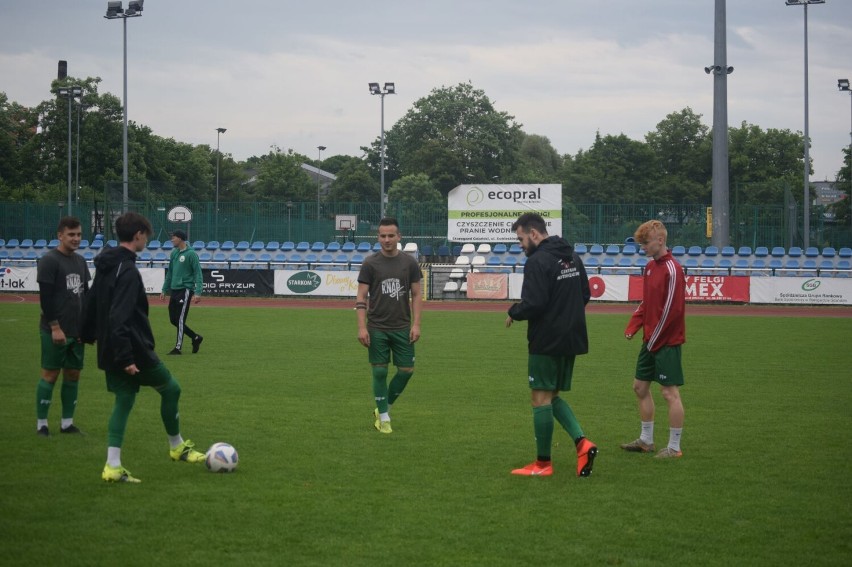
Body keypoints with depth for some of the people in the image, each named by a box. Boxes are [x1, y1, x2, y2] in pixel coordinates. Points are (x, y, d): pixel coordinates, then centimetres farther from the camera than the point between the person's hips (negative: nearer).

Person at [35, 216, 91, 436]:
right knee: (50, 374, -3)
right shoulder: (49, 261, -10)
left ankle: (67, 423, 15)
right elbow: (45, 297, -15)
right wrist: (54, 327, -19)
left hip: (76, 331, 7)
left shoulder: (80, 261, 13)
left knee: (73, 374, 7)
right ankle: (41, 424, 4)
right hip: (55, 331, -7)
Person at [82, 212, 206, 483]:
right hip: (133, 349, -9)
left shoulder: (105, 265, 9)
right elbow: (120, 318, -28)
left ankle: (113, 466, 2)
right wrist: (126, 357, -29)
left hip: (110, 351, 9)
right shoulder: (128, 271, -21)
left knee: (124, 401, 10)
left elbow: (93, 305, 20)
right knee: (170, 389, 10)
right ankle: (177, 447, 25)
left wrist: (88, 334, 31)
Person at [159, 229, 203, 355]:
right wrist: (164, 290, 18)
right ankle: (195, 337, 22)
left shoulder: (191, 254, -10)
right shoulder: (174, 253, 12)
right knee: (173, 319, 8)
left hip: (185, 289, -8)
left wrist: (198, 293, -18)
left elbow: (197, 273, -11)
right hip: (174, 290, 8)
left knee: (180, 320, -6)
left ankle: (178, 347, 1)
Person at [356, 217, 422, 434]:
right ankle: (383, 417, 12)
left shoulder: (409, 263, 2)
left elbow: (416, 295, 5)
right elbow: (361, 297, -3)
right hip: (377, 328, -2)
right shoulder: (370, 264, -3)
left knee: (406, 370, 1)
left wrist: (416, 324, -4)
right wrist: (362, 327, -12)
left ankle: (384, 408, 22)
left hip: (402, 327, 2)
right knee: (380, 371, 0)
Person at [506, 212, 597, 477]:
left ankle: (543, 463, 8)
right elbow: (586, 295, 18)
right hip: (571, 339, 9)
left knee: (541, 398, 2)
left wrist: (513, 313, -5)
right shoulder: (573, 257, 11)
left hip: (546, 343, -8)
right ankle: (582, 443, -1)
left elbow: (533, 304, -23)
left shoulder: (538, 262, -17)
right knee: (552, 396, 17)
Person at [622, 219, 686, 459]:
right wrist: (633, 326, 4)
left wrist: (655, 340, -15)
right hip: (650, 340, 10)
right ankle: (646, 440, 27)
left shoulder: (672, 270, -17)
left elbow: (672, 309, -20)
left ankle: (674, 447, 3)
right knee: (640, 387, 15)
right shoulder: (650, 266, 10)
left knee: (670, 392, -4)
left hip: (667, 341, -10)